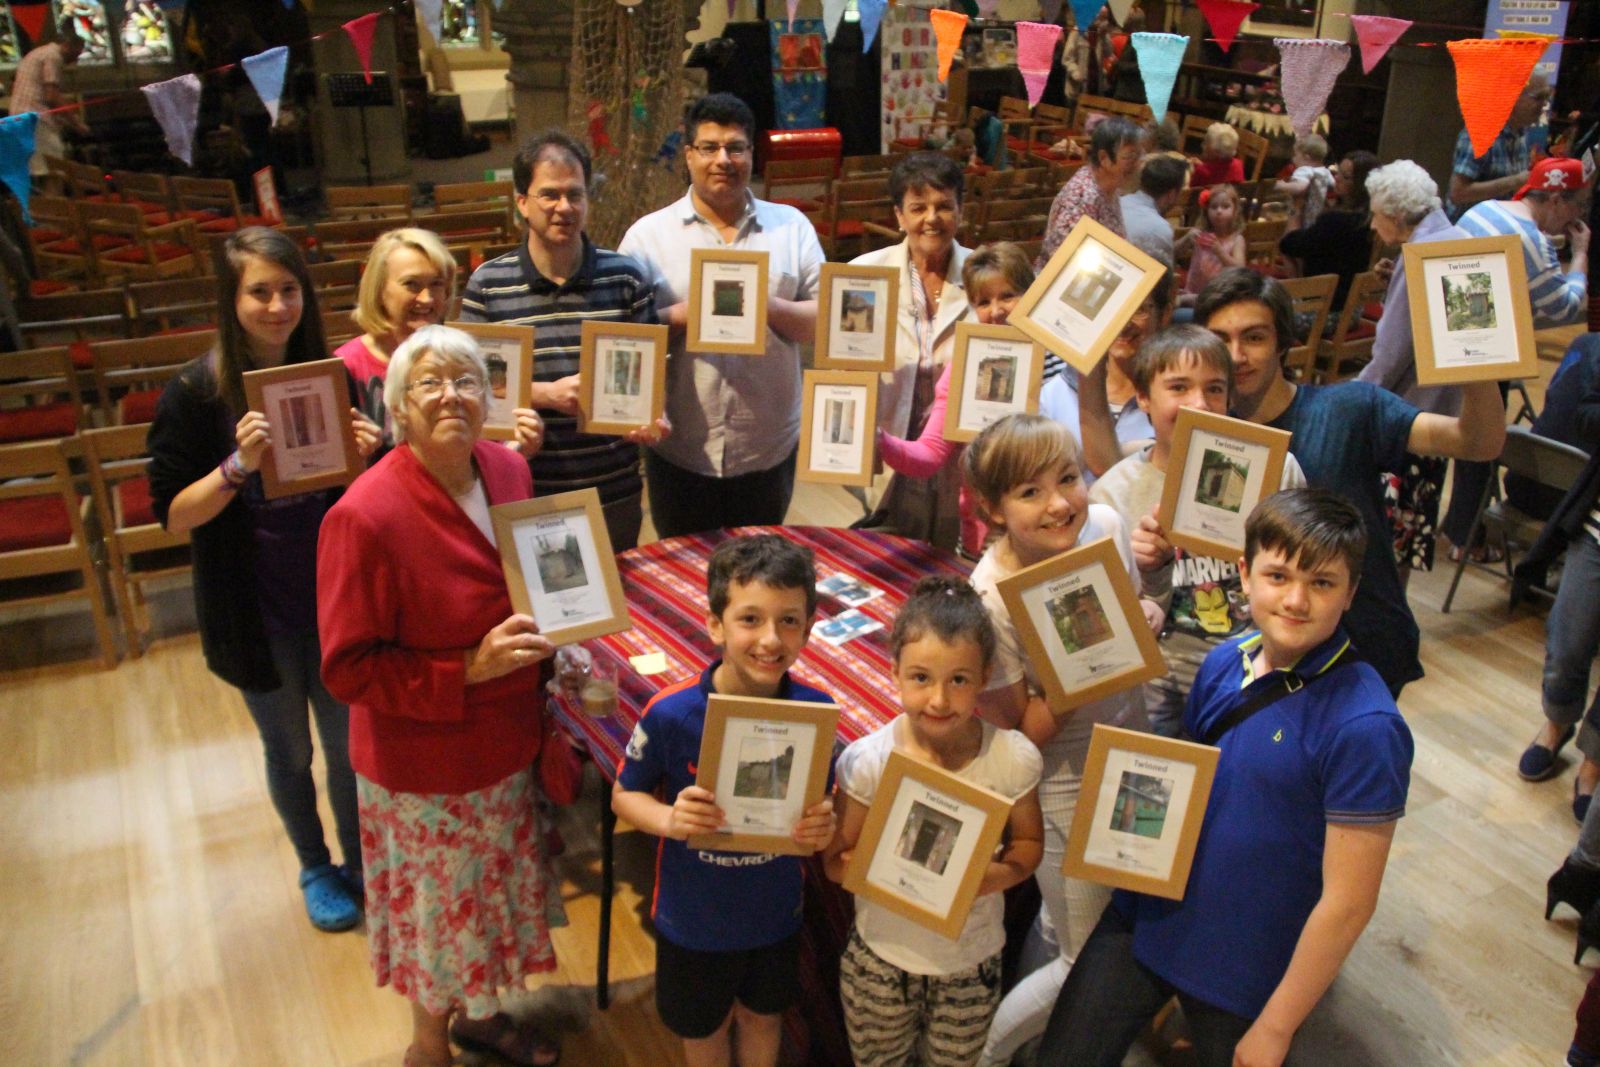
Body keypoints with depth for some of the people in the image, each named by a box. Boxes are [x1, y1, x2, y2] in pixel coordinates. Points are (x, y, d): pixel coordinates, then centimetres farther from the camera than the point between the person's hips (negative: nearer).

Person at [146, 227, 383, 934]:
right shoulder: (194, 394, -14)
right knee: (290, 750, 18)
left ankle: (359, 862, 40)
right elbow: (173, 516, -13)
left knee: (347, 743, 15)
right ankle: (314, 869, 42)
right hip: (255, 610, -2)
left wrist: (364, 457, -17)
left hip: (334, 596, 2)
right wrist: (238, 466, -29)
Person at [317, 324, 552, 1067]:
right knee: (440, 911, 16)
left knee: (492, 892, 25)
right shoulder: (364, 517, -26)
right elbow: (348, 669, -22)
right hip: (423, 767, -6)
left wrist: (544, 634, -4)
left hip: (505, 745, 6)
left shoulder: (506, 470, -4)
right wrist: (470, 670, -28)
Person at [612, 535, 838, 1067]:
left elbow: (823, 800, -3)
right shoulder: (671, 714, -26)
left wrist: (824, 825, -25)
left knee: (763, 1018, 28)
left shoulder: (817, 710, -19)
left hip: (776, 910, 2)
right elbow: (624, 795, -10)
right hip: (694, 916, -1)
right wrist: (670, 820, -30)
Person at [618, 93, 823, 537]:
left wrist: (767, 306, -16)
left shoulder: (791, 226, 6)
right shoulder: (647, 235, 2)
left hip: (770, 449, 1)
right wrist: (681, 316, -18)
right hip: (680, 453, -1)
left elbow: (825, 320, 2)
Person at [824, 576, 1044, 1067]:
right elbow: (836, 860, -11)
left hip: (972, 961, 1)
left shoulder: (1013, 759, -18)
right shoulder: (868, 760, -20)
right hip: (881, 956, 0)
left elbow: (1028, 840, -2)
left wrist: (1002, 874, -23)